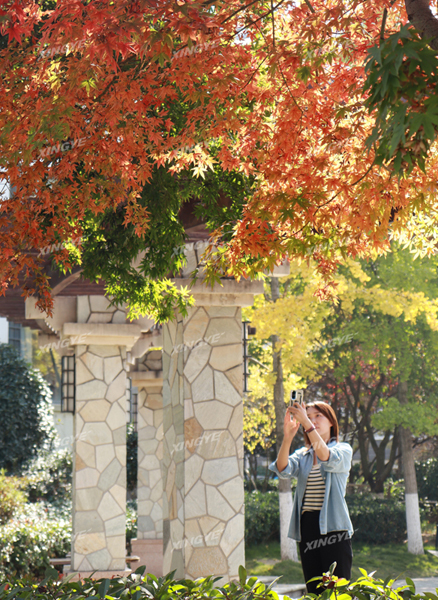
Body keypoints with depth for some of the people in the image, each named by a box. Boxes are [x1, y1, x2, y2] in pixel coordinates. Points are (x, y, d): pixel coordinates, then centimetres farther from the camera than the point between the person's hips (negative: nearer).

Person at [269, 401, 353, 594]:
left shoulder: (343, 450, 6)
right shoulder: (302, 455, 15)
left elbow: (327, 457, -18)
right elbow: (283, 469, -6)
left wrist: (307, 424, -26)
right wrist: (288, 436, -22)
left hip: (333, 526, -4)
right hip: (307, 526, 4)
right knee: (314, 590, 4)